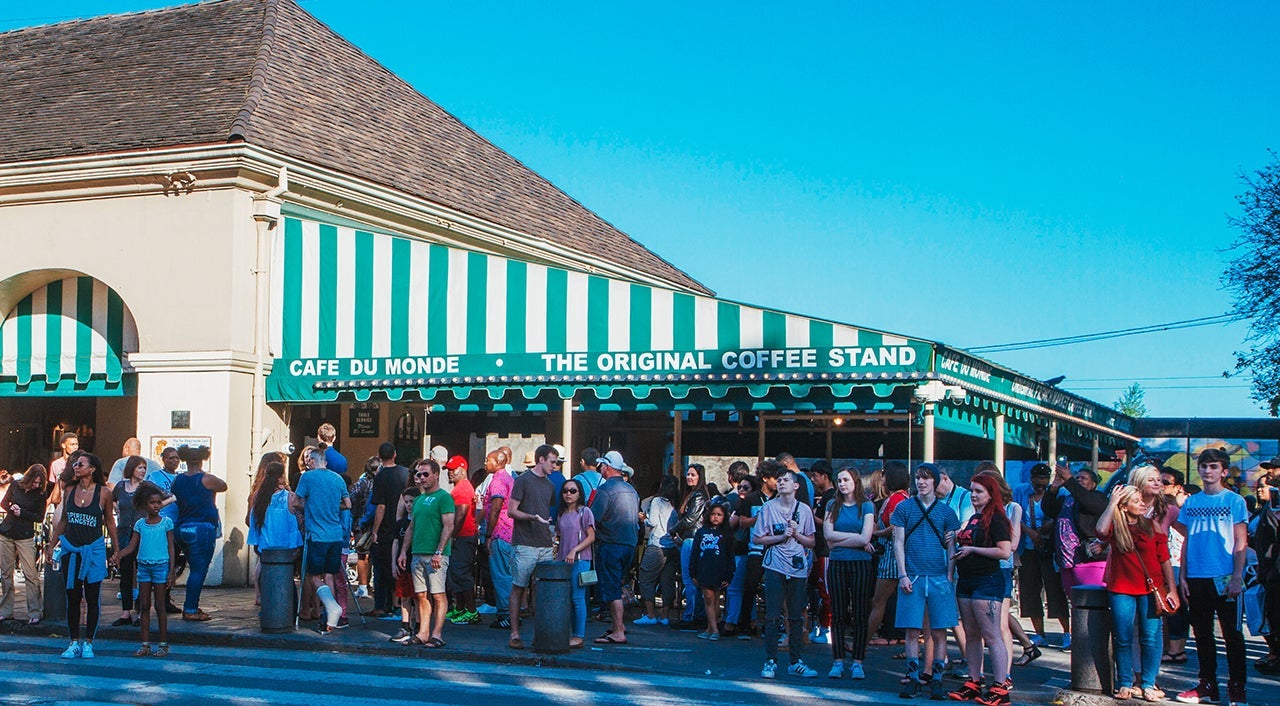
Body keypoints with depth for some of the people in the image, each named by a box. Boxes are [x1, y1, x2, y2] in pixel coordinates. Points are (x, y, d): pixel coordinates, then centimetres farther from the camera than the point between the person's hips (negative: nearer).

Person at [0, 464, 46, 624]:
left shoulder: (40, 495, -4)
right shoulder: (15, 486, 2)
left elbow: (40, 517, -4)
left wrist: (22, 513, -15)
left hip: (25, 537, -3)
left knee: (31, 574, -9)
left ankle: (35, 613, -4)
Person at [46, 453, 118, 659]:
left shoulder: (103, 493, -5)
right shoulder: (70, 490, 4)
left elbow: (110, 522, 4)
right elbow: (63, 520, 14)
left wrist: (117, 549, 4)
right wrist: (51, 545, 13)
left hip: (94, 549, -3)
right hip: (70, 549, 3)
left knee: (92, 598, 2)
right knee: (72, 597, 6)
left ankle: (88, 642, 11)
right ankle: (74, 642, 14)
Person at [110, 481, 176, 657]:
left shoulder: (166, 522, -1)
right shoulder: (140, 524, 7)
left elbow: (170, 548, 0)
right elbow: (131, 546, 5)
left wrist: (171, 573, -5)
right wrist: (117, 555, -15)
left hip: (161, 566, -3)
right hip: (144, 565, 3)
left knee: (159, 606, 0)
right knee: (144, 606, 5)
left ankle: (164, 644, 7)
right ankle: (145, 644, 11)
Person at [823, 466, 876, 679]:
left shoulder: (867, 506, 3)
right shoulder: (833, 505, 10)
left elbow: (865, 538, -8)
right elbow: (828, 535, -2)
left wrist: (839, 540, -5)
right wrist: (856, 538, -7)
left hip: (861, 564, -2)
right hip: (837, 564, 2)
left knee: (860, 615, 0)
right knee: (838, 615, 3)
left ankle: (857, 663, 6)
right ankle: (838, 662, 8)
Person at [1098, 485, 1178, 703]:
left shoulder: (1152, 525, 4)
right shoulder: (1116, 527, 1)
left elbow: (1164, 559, 6)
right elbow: (1101, 531, -24)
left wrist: (1171, 589, 3)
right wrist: (1112, 502, -16)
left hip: (1151, 588, 1)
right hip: (1121, 589, -1)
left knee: (1150, 638, 0)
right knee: (1123, 640, 3)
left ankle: (1147, 684, 11)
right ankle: (1125, 684, 13)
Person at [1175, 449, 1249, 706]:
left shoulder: (1234, 501, 0)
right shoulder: (1191, 502, 10)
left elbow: (1240, 542, -3)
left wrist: (1237, 577, -11)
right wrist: (1183, 577, 7)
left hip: (1224, 578, -4)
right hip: (1196, 578, 4)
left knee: (1232, 634, -1)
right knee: (1202, 634, 10)